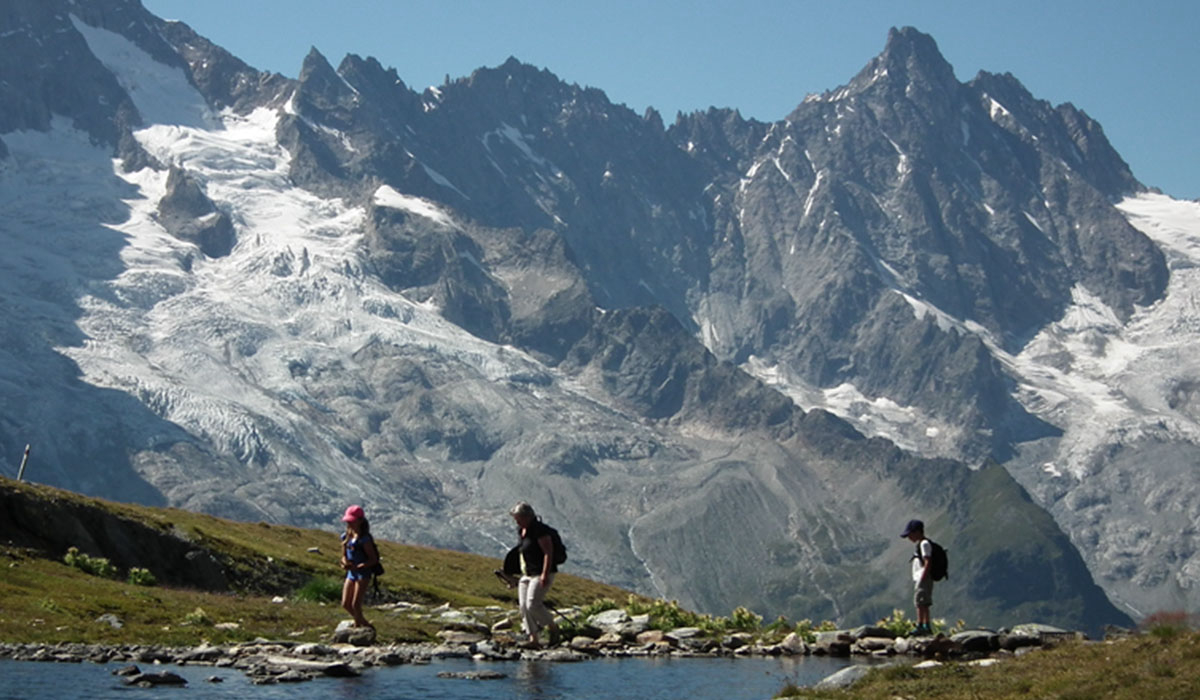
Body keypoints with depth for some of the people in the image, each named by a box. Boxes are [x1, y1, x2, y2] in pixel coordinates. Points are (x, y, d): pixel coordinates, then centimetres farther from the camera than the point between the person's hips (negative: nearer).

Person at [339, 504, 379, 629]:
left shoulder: (364, 539, -14)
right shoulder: (346, 537, 8)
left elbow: (373, 559, -14)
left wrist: (357, 567, -24)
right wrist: (345, 562, -9)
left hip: (363, 573, -8)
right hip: (351, 573, 8)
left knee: (355, 605, -11)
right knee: (346, 604, 8)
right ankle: (366, 625, 24)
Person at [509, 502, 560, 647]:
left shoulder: (539, 530, -16)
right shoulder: (521, 530, 11)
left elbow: (548, 552, -18)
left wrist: (545, 574, -23)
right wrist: (521, 572, 22)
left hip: (541, 574, -9)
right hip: (526, 574, 9)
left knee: (533, 605, -17)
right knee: (524, 606, -1)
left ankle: (553, 627, 4)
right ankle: (533, 639, 1)